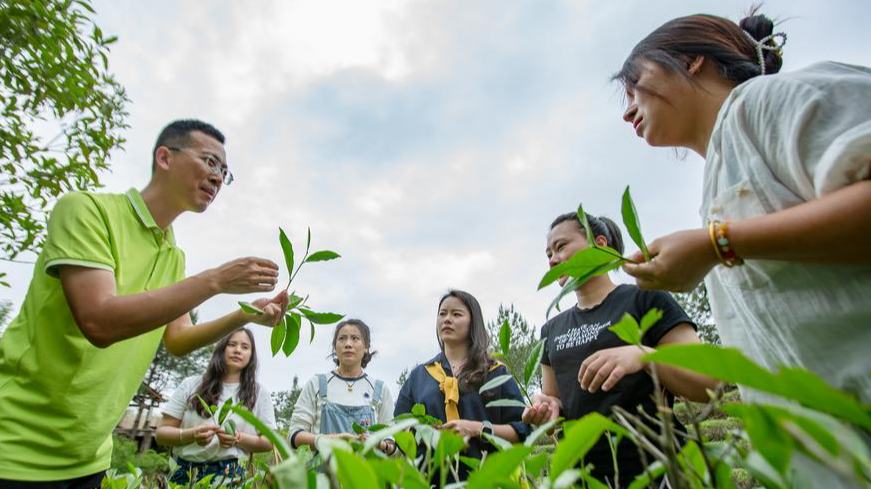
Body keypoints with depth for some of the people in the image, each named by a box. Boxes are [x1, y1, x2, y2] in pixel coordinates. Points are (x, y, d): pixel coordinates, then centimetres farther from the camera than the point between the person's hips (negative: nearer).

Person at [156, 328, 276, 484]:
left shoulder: (259, 393, 4)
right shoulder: (191, 385, 5)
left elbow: (268, 442, 4)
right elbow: (162, 433, 4)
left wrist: (239, 439, -13)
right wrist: (191, 435, -15)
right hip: (185, 473, 2)